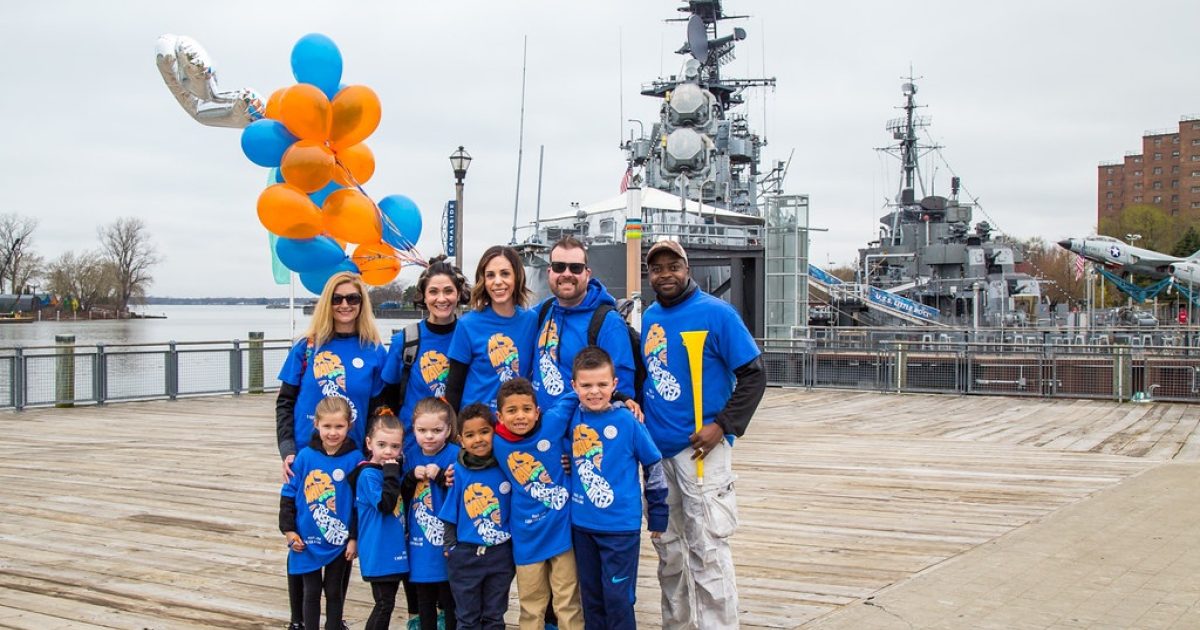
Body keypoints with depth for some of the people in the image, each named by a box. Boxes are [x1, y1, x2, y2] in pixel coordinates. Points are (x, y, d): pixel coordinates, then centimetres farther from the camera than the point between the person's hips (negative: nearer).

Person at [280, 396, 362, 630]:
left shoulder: (355, 459, -11)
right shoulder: (305, 457, -8)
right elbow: (288, 494, 0)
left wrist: (355, 538, -6)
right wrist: (288, 530, -2)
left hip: (340, 541, -1)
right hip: (307, 541, 1)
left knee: (335, 591, 14)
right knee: (311, 591, 13)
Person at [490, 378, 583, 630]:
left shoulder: (552, 422, -12)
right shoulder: (497, 444, -7)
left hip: (562, 530, -1)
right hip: (527, 537, 1)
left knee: (568, 603, 9)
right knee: (531, 607, 15)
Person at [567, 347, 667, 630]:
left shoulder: (627, 421, -12)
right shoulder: (571, 418, -3)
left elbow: (654, 466, -3)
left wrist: (657, 515, 2)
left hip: (621, 525, -4)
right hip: (581, 524, 4)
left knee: (618, 597, 1)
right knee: (591, 596, 15)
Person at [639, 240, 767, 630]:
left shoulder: (716, 313, -7)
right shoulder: (649, 318, 10)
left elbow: (753, 375, -8)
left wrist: (724, 426, -16)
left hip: (700, 448, -6)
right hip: (656, 449, 6)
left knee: (706, 548, -7)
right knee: (668, 547, 14)